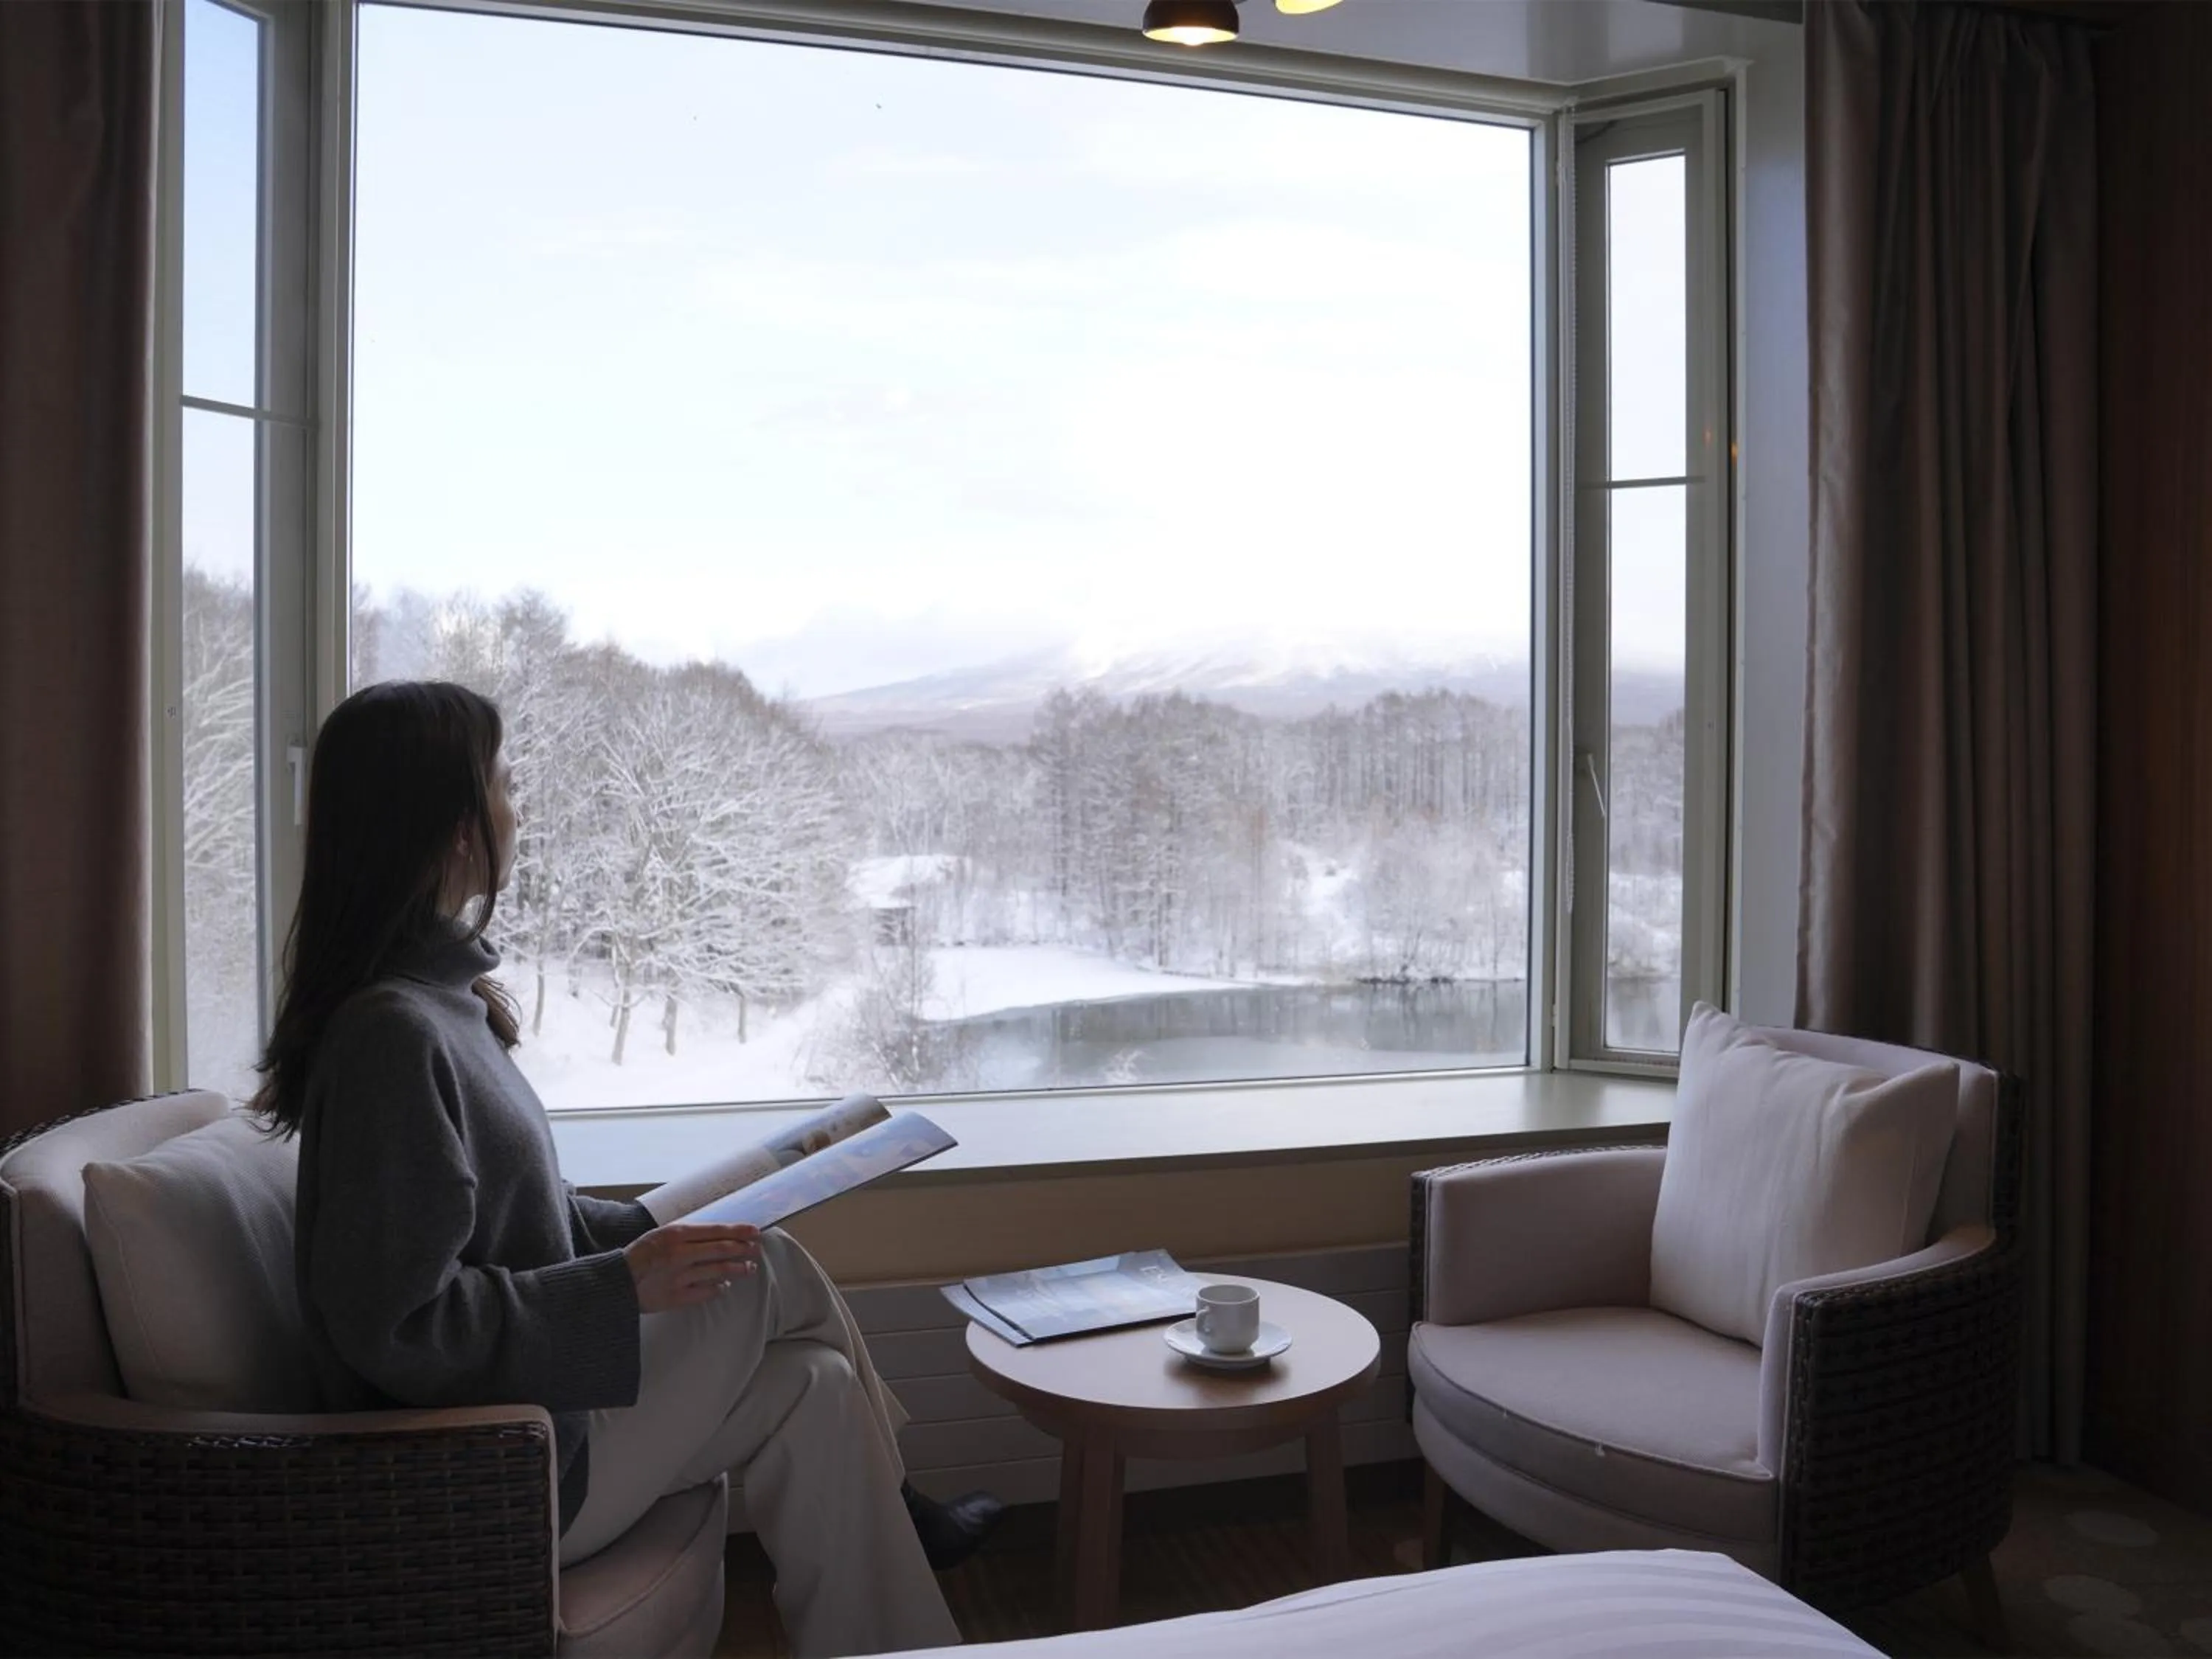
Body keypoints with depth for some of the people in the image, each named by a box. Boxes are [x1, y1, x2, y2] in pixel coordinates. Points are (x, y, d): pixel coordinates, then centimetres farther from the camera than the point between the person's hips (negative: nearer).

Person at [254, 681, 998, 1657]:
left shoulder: (440, 999, 7)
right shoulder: (393, 1033, -25)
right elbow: (395, 1325, -26)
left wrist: (654, 1234, 5)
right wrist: (624, 1286, -21)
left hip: (520, 1402, 9)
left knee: (812, 1384, 1)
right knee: (772, 1272, -7)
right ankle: (889, 1506, 17)